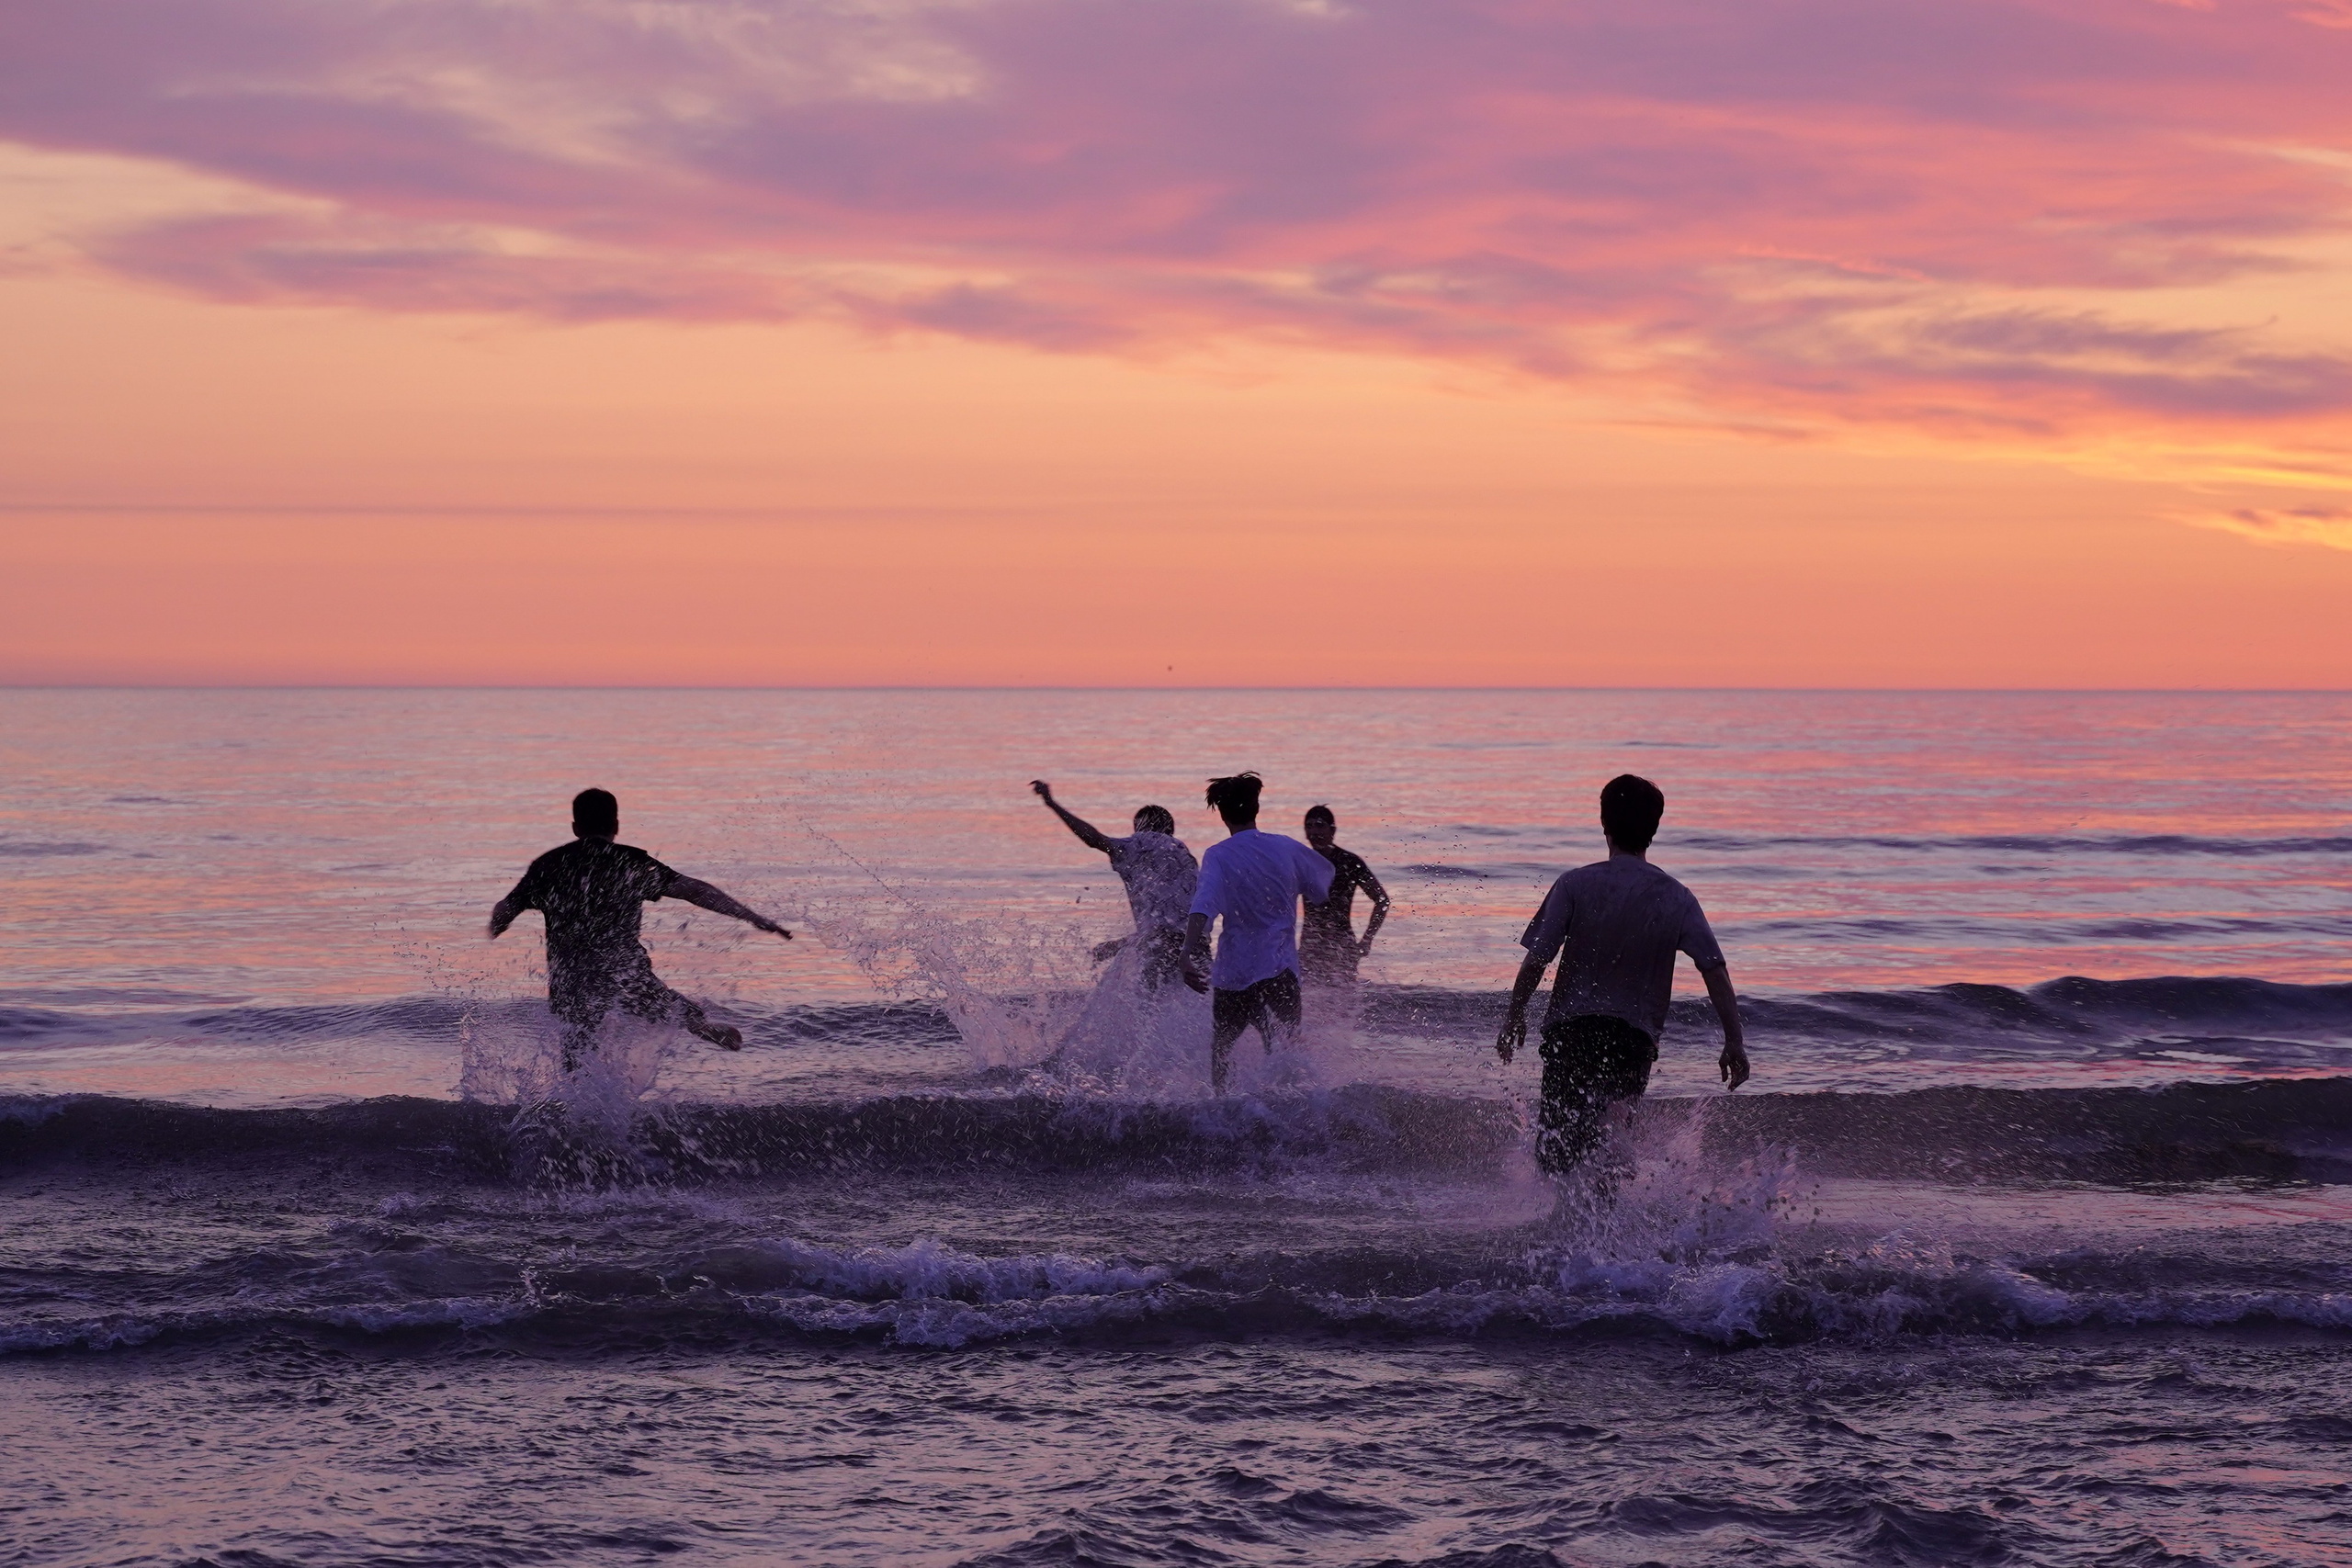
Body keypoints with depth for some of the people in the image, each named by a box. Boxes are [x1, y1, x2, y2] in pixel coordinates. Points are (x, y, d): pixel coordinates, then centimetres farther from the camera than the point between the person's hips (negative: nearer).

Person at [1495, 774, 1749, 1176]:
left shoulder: (1575, 885, -5)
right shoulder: (1676, 898, 1)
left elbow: (1536, 961, -7)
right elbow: (1715, 970, -5)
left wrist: (1515, 1018, 8)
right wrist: (1734, 1042, -1)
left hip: (1572, 1031, -2)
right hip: (1635, 1038, 2)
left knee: (1555, 1147, -2)